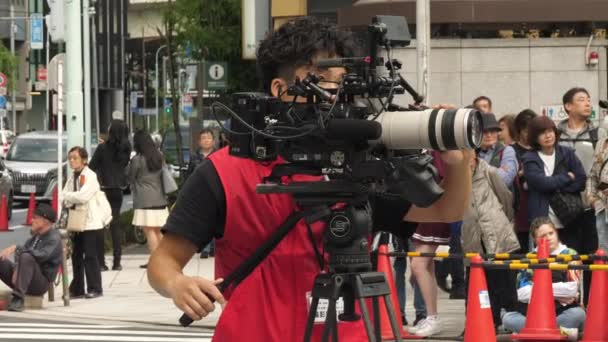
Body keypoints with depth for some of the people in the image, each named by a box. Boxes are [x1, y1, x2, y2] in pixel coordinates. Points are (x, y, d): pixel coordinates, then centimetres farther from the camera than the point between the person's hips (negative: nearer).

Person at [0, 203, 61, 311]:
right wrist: (17, 269, -13)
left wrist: (16, 248, -31)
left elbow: (41, 256, -27)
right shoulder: (35, 236, 16)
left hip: (40, 283, -7)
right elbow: (20, 254, 8)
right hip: (24, 280, 7)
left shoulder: (54, 238, -9)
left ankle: (18, 299, -36)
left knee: (26, 257, -34)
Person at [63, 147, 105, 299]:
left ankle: (95, 288, -2)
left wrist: (68, 196, -6)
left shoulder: (90, 176, -8)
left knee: (90, 255, -6)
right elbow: (64, 197, 9)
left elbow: (83, 196, -19)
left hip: (89, 222, -7)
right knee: (76, 255, 8)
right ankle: (77, 289, 12)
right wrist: (73, 200, -11)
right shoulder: (72, 177, 14)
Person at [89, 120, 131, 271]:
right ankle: (117, 262, 7)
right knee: (116, 224, 10)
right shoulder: (125, 149, 1)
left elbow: (91, 167, -10)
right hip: (118, 190, 4)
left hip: (103, 189, -4)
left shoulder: (103, 148, -12)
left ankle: (101, 262, -3)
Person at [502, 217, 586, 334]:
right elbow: (522, 294, -6)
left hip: (563, 312, -2)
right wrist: (559, 291, -10)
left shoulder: (570, 255, 1)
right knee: (507, 318, -23)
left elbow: (572, 289, -12)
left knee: (578, 314, -34)